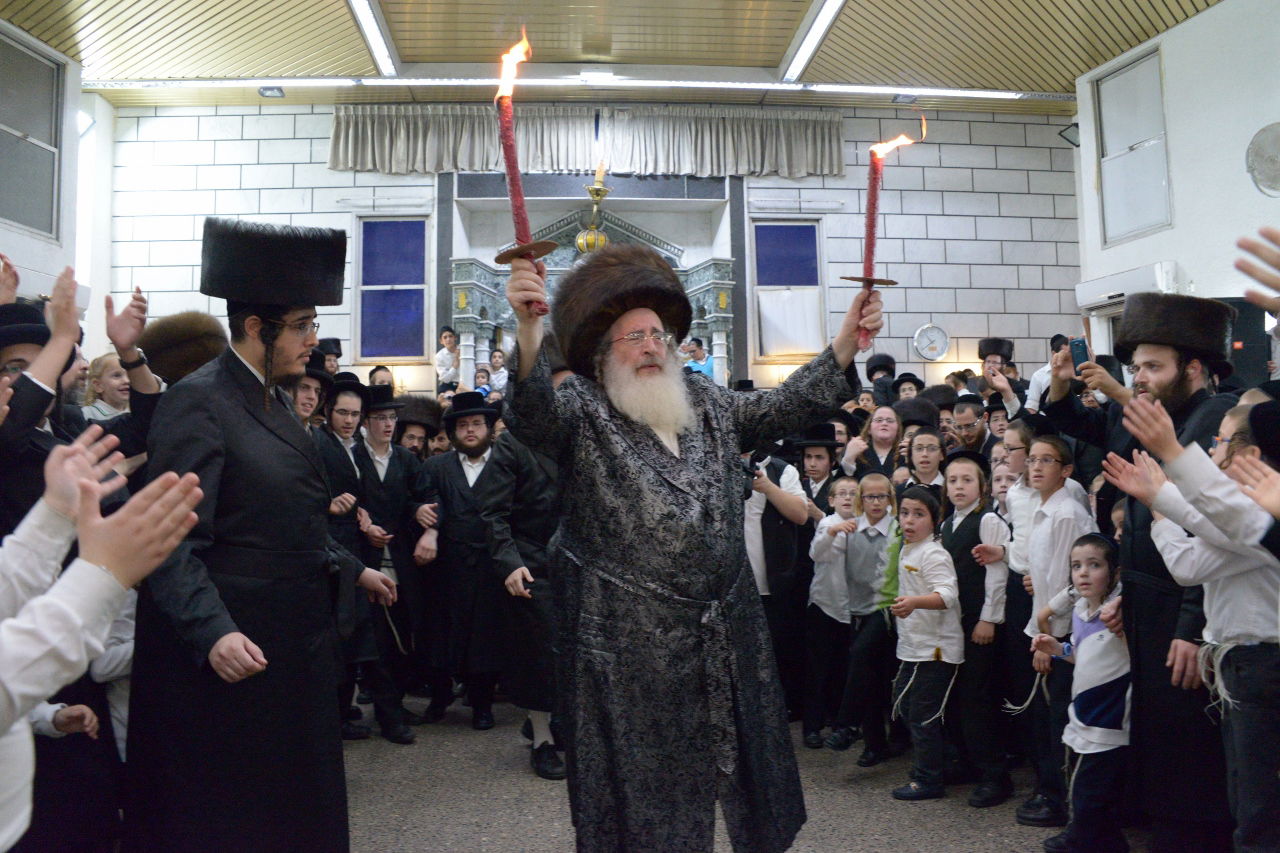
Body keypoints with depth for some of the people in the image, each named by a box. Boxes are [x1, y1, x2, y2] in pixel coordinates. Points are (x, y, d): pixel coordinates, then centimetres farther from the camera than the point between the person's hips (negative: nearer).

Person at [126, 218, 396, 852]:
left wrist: (352, 569, 18)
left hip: (293, 639, 9)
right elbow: (174, 541, -23)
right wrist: (212, 632, -33)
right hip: (230, 650, -8)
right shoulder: (197, 401, -17)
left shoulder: (274, 400, 10)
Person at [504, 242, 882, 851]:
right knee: (640, 776, 9)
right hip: (629, 639, -5)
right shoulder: (582, 409, -6)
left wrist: (847, 340, -6)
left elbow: (782, 406, 6)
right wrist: (529, 328, -45)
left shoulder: (707, 403, 10)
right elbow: (534, 416, -26)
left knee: (739, 755, 18)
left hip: (726, 631, 5)